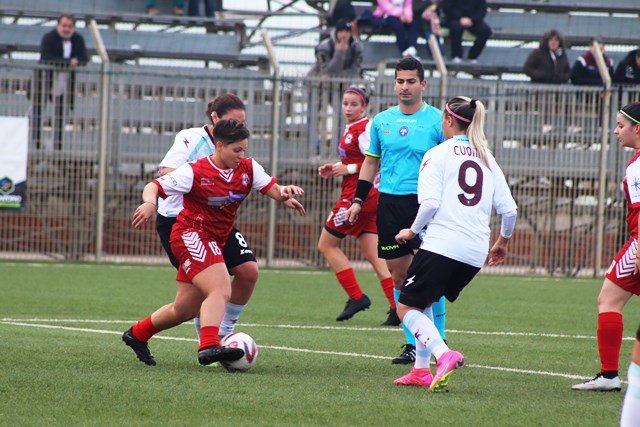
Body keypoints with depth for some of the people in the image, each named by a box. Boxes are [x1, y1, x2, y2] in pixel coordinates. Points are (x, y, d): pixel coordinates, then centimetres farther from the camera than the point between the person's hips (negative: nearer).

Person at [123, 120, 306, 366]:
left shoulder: (248, 169, 2)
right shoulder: (195, 172, -15)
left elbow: (273, 190, -7)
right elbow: (153, 187, -14)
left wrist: (285, 192, -30)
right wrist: (149, 202, -36)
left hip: (214, 242, 8)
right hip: (191, 235, -8)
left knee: (185, 309, 14)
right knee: (221, 291, -28)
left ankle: (137, 334, 34)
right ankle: (209, 346, -42)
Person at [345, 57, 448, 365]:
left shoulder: (437, 121, -2)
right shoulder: (381, 121, 10)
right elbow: (370, 162, 19)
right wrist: (358, 200, 12)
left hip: (425, 202, -4)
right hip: (389, 202, 4)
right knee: (398, 274, 4)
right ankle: (412, 345, 12)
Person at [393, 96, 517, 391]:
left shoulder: (437, 154, 0)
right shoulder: (487, 159, 15)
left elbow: (430, 203, -12)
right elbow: (509, 209, 12)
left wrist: (413, 231, 5)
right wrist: (503, 242, 29)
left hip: (442, 243, -6)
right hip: (476, 253, 6)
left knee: (407, 307, 0)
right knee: (423, 303, 23)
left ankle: (444, 354, -24)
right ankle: (421, 370, 16)